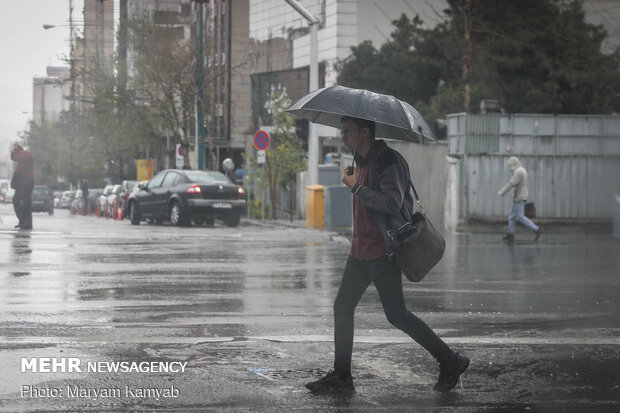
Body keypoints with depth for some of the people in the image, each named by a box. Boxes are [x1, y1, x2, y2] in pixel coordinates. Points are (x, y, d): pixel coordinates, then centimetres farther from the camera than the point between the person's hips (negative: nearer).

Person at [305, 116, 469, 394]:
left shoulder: (389, 161, -15)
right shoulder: (362, 162, 16)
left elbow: (392, 203, -26)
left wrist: (356, 187, -20)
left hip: (382, 253, -10)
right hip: (361, 250, 10)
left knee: (396, 314, -7)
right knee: (342, 307, 9)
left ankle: (450, 362, 2)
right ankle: (341, 376, 16)